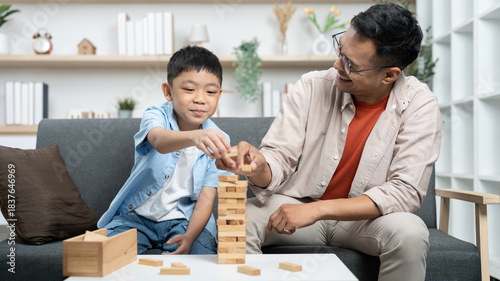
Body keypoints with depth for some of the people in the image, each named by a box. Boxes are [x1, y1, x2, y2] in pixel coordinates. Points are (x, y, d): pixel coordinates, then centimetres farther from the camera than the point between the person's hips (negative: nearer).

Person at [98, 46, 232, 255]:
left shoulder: (217, 141, -8)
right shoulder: (156, 116, -13)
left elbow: (205, 200, -7)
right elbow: (159, 141, -40)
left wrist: (189, 237, -26)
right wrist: (194, 137, -63)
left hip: (183, 219, 1)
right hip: (137, 215, -1)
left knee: (204, 254, -26)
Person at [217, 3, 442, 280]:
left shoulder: (419, 105, -16)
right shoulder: (312, 86, -11)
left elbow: (406, 191, -22)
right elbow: (279, 159, -9)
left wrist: (318, 209, -29)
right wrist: (259, 166, -36)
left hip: (366, 216, -1)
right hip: (298, 205, 1)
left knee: (409, 233, -32)